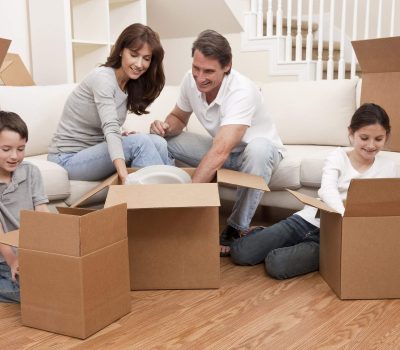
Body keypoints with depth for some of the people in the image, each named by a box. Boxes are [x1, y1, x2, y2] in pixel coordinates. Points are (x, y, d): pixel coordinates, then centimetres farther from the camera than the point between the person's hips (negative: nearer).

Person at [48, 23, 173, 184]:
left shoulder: (130, 85, 9)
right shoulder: (103, 77, -17)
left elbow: (107, 129, 11)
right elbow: (110, 128, -32)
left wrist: (120, 136, -13)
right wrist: (123, 173, -46)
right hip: (68, 159, -7)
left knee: (158, 143, -16)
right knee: (139, 142, -28)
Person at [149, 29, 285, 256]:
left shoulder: (241, 91, -35)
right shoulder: (191, 80, -15)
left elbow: (219, 153, -46)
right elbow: (178, 118, 4)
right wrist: (166, 127, -20)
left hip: (263, 150, -5)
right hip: (221, 148, 5)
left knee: (258, 149, -42)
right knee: (159, 140, -12)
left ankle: (235, 230, -22)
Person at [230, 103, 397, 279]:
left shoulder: (388, 167, 5)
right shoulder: (338, 156, 1)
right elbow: (327, 190, -18)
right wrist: (345, 216, -39)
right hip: (308, 220, 1)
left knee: (277, 264, -27)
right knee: (240, 253, -10)